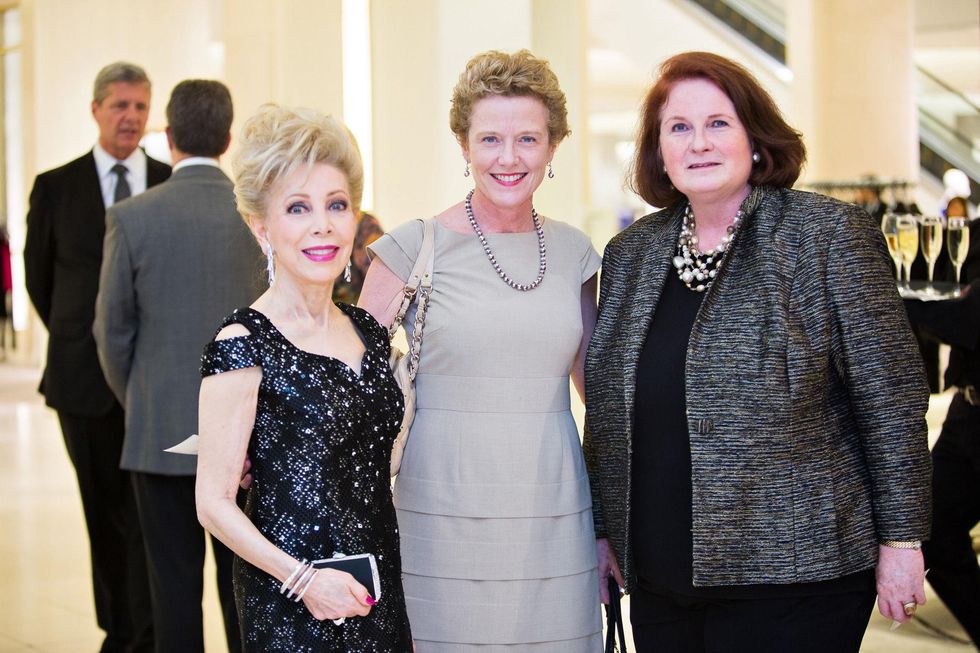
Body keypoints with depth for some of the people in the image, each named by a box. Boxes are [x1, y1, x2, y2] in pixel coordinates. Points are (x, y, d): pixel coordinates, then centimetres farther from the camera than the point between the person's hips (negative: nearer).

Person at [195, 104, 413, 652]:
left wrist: (404, 593, 12)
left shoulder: (368, 333, 6)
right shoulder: (244, 345, -13)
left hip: (380, 597, 6)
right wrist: (301, 578, -21)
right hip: (291, 608, -6)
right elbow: (215, 503, -13)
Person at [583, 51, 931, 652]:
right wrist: (602, 529, 14)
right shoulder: (629, 254, 10)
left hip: (793, 578, -5)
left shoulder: (831, 235, -6)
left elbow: (891, 397, -7)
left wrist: (901, 539, -8)